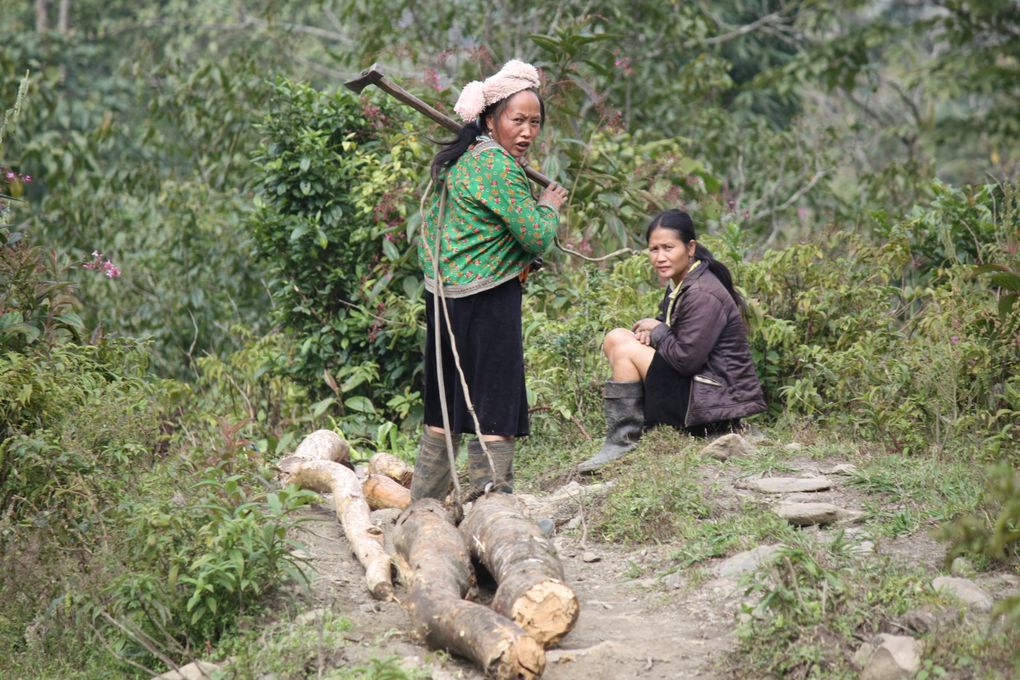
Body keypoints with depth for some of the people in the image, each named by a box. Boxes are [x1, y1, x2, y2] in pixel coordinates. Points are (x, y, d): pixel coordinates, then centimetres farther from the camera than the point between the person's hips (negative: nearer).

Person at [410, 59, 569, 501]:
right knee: (495, 403, -4)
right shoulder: (500, 167, -16)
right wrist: (549, 206, 3)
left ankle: (422, 503, 23)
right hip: (487, 302, -10)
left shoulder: (461, 159, 13)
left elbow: (428, 228, 20)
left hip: (445, 297, 10)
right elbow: (536, 236, -14)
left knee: (446, 406, 16)